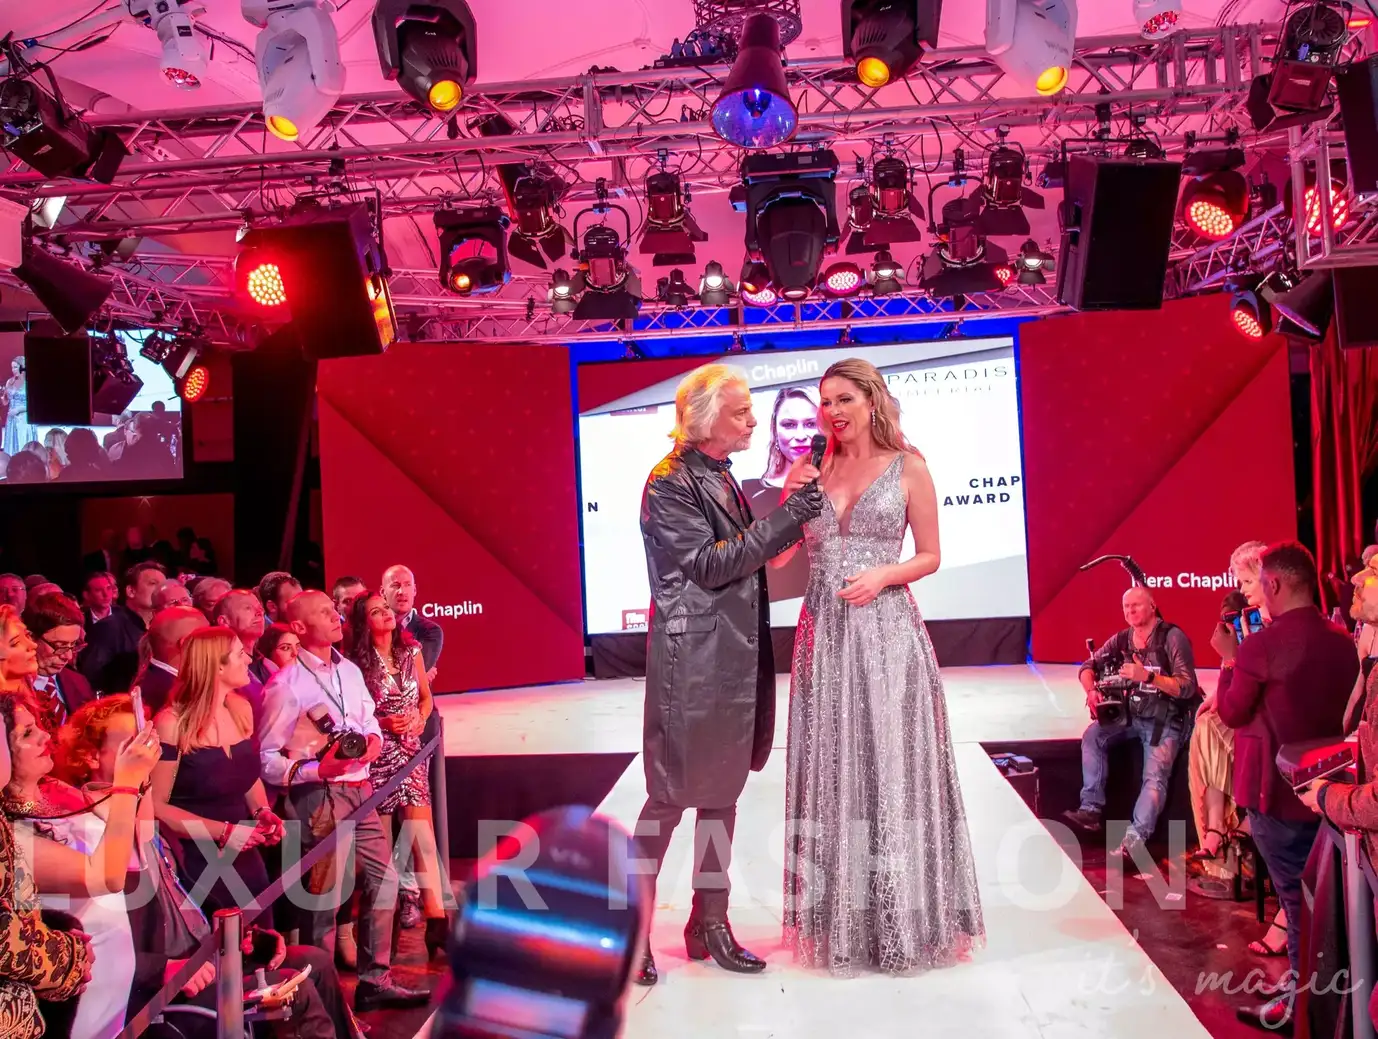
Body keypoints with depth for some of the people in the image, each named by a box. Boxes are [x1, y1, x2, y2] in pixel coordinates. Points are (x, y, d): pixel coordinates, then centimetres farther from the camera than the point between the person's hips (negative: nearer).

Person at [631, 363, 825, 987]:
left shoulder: (720, 477, 13)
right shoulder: (671, 481, -12)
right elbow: (709, 564, -18)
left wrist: (791, 512, 2)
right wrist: (786, 519, -20)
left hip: (734, 658, 8)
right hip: (692, 661, -8)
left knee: (722, 791, 14)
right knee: (672, 796, -1)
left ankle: (709, 923, 26)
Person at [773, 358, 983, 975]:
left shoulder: (907, 468, 1)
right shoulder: (809, 471, 9)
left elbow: (930, 555, 3)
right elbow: (777, 557, 6)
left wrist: (884, 575, -14)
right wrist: (789, 499, -7)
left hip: (887, 632, -3)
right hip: (825, 635, 3)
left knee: (890, 768, 1)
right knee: (832, 772, 7)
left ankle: (902, 919, 15)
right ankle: (839, 920, 19)